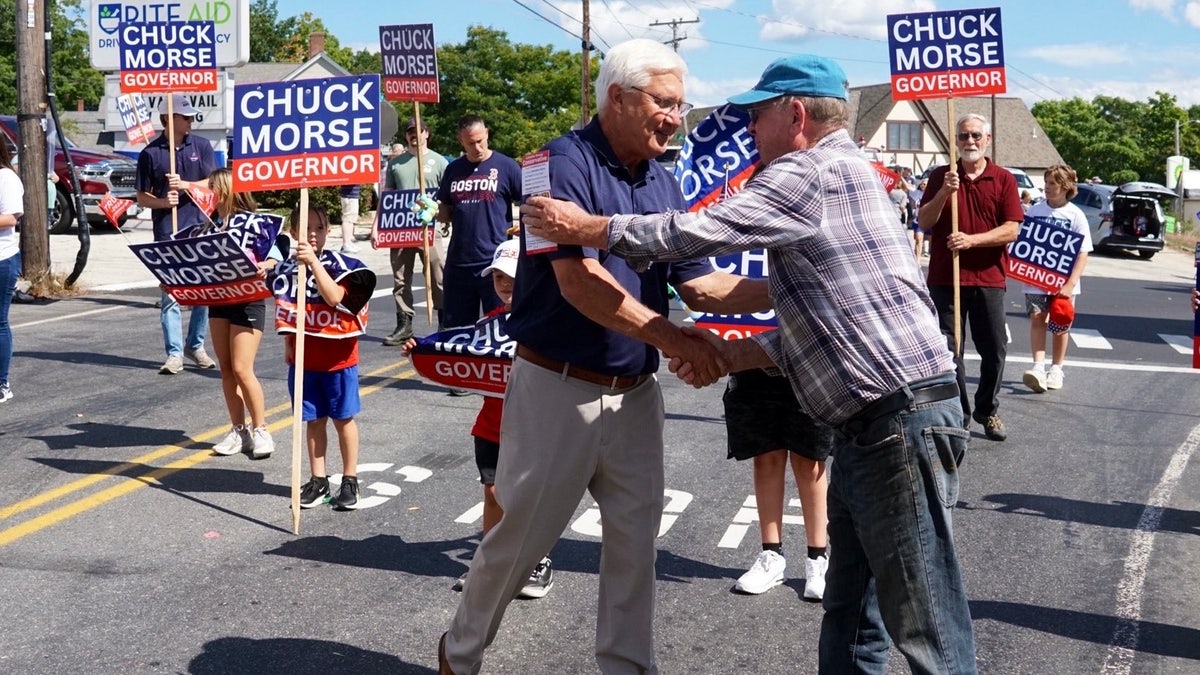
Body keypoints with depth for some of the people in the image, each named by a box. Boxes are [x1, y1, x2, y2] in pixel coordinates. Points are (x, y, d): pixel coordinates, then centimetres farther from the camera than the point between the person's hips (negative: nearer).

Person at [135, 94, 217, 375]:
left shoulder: (201, 146, 6)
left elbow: (212, 184, 1)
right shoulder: (150, 153, 1)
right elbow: (142, 197, 4)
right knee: (170, 294, -2)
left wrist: (184, 184, -15)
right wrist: (163, 201, -16)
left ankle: (196, 345, 23)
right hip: (167, 232, -2)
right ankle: (174, 353, 2)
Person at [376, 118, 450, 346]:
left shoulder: (439, 162, 4)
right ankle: (404, 326, 14)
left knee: (439, 280, -5)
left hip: (430, 229, -4)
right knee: (400, 281, 6)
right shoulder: (395, 162, 13)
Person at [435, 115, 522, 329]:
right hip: (458, 261, 4)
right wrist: (433, 210, -3)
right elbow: (446, 213, 18)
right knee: (454, 328, 9)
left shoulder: (506, 166, -1)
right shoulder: (454, 169, 13)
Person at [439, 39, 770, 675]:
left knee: (635, 538, 10)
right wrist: (673, 339, -27)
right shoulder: (566, 163, -15)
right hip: (558, 388, -6)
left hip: (635, 391, 6)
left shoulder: (663, 183, 8)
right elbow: (580, 283, -24)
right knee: (522, 536, 7)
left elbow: (699, 282, 7)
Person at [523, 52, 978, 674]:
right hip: (866, 428, 11)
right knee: (849, 614, 18)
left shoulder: (812, 173, -11)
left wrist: (581, 227, -4)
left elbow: (697, 232, -16)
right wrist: (726, 354, 12)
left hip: (902, 421, -11)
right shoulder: (837, 176, 21)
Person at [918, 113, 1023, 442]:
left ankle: (987, 410, 24)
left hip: (988, 279, 0)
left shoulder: (1004, 179, 4)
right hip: (945, 277, 0)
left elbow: (1011, 230, -4)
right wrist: (944, 193, -16)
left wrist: (970, 240, -17)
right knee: (949, 350, 1)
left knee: (994, 350, 6)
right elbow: (924, 222, -1)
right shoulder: (940, 176, 7)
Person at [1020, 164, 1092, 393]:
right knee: (1037, 320, -9)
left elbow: (1083, 253, -7)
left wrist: (1071, 284, -16)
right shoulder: (1035, 210, 2)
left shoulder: (1075, 215, -5)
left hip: (1063, 282, -1)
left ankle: (1056, 369, 20)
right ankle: (1038, 367, -14)